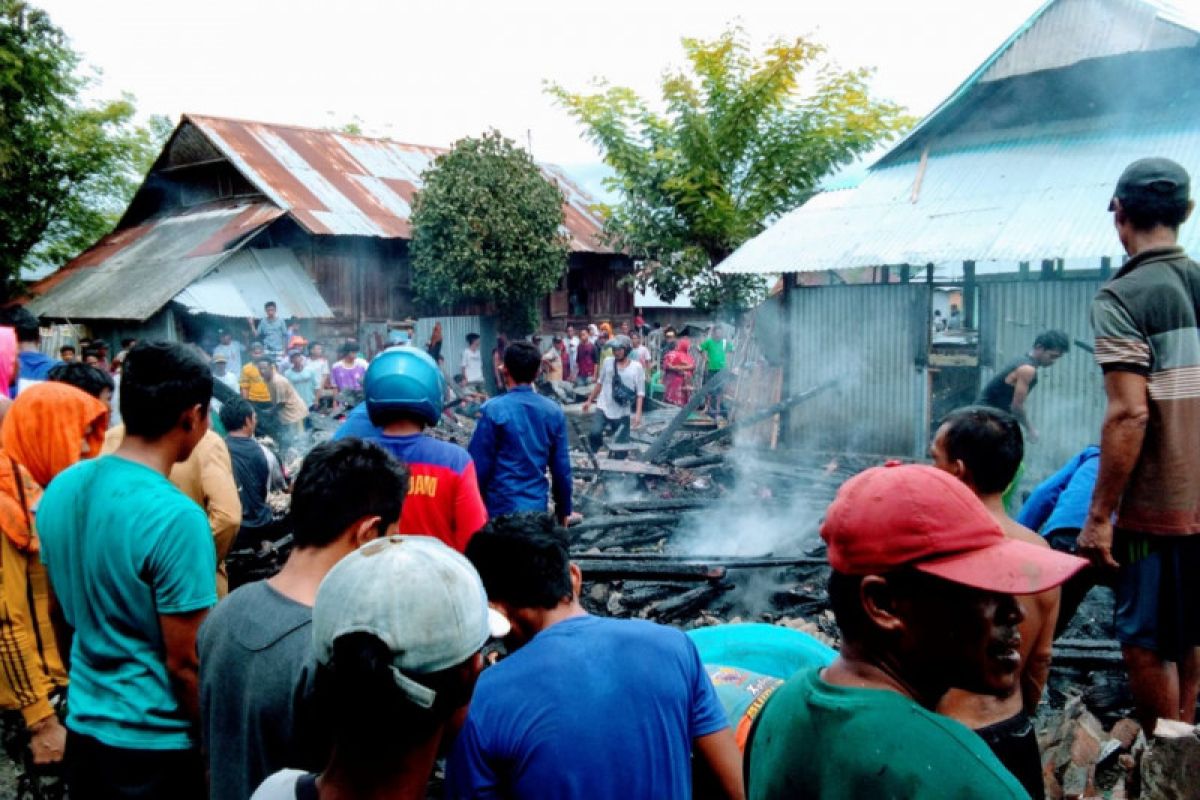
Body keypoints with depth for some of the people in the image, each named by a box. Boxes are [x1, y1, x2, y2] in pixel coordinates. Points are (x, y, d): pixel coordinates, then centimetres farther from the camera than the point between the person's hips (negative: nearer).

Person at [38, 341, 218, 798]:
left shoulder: (60, 490, -3)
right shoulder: (176, 518, -26)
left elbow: (60, 615, 9)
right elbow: (184, 661, -21)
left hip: (83, 728, 7)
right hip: (155, 744, -7)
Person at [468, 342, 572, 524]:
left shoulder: (493, 409, -12)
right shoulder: (554, 411, 1)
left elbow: (479, 464, -10)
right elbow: (561, 467, 4)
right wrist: (564, 510, 15)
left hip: (500, 509, -4)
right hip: (537, 508, 4)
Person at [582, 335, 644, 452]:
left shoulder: (636, 367, -2)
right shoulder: (608, 362, 4)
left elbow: (640, 392, -3)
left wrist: (638, 413, -11)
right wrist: (589, 400, 17)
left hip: (623, 413, -1)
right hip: (603, 408, 1)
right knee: (594, 433, -22)